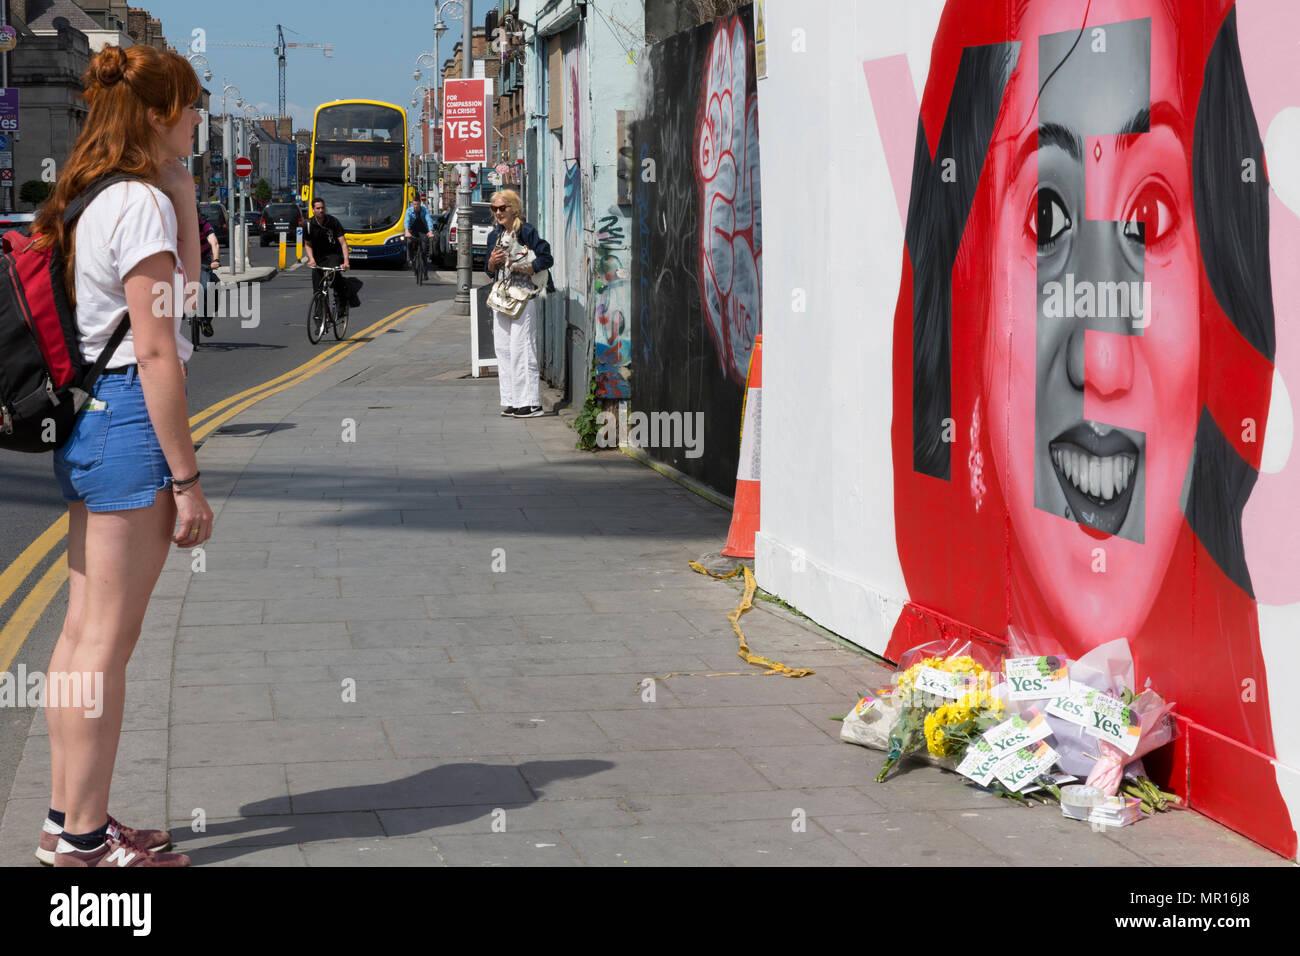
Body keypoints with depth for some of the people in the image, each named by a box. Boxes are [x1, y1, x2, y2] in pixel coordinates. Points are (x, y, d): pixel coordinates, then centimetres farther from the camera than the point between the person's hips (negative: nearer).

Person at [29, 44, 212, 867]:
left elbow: (179, 280, 29)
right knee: (108, 642, -5)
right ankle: (85, 836, 0)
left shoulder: (91, 197, 14)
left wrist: (182, 186, 17)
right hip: (132, 413, -10)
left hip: (89, 417, 10)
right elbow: (157, 352, -17)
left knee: (83, 632, 13)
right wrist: (187, 478, -16)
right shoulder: (140, 202, -13)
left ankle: (68, 815, 20)